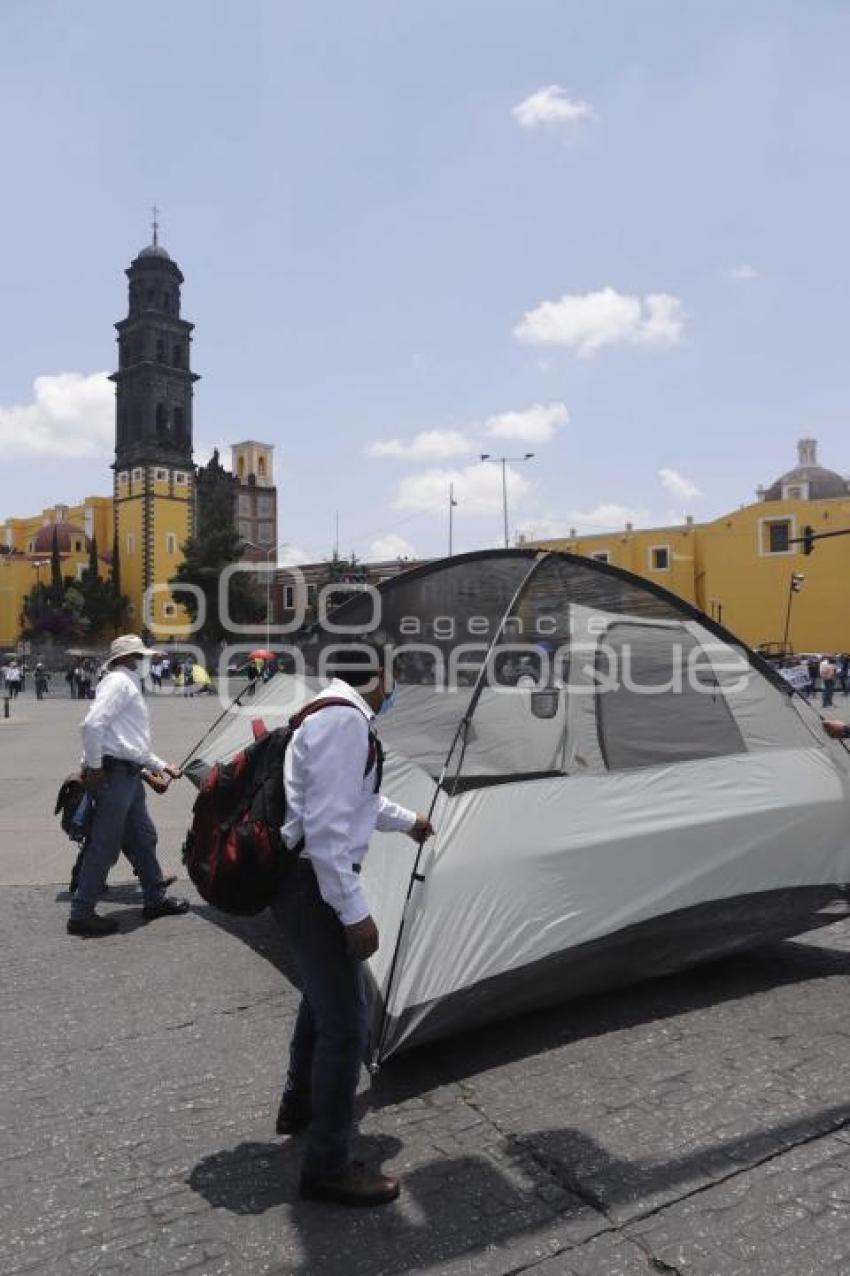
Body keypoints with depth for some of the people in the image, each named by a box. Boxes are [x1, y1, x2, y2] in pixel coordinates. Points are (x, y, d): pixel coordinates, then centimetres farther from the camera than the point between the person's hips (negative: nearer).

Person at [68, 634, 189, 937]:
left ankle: (155, 899, 27)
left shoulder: (129, 684, 22)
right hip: (113, 774, -10)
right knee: (105, 845, -5)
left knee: (143, 837, 16)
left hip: (129, 775, 10)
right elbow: (92, 723, -23)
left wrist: (161, 765, 26)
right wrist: (93, 767, -18)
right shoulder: (118, 681, -9)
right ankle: (81, 914, 3)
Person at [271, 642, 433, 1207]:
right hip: (314, 882, -11)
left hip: (304, 878, 11)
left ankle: (300, 1103, 49)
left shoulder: (332, 714, 11)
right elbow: (325, 828, -27)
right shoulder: (345, 721, -22)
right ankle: (329, 1166, 16)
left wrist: (407, 820, 43)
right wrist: (355, 911, -22)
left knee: (325, 992, 28)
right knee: (346, 1021, -1)